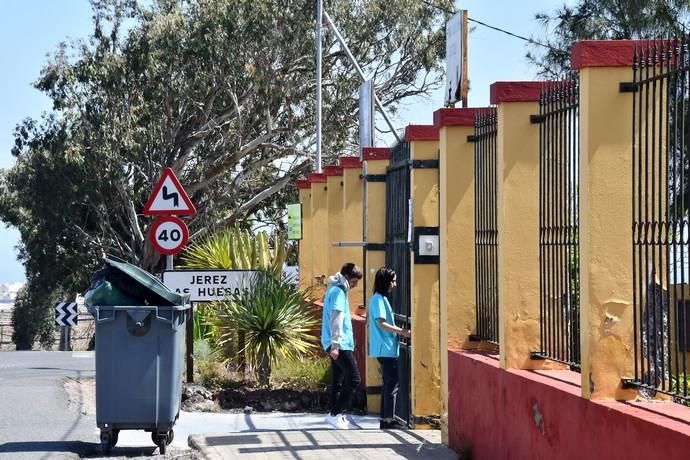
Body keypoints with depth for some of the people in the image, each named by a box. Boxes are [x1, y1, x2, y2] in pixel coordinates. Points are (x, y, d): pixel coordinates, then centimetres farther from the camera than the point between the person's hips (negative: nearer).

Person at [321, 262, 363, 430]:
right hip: (340, 344, -10)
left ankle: (336, 416, 12)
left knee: (338, 381, 11)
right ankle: (335, 414, -11)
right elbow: (336, 320, -19)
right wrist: (335, 345, -23)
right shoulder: (338, 292, -13)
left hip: (338, 345, 10)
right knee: (354, 378, -11)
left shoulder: (336, 290, 19)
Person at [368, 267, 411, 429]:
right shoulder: (378, 299, -12)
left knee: (388, 384, 11)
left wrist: (399, 331, 15)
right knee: (392, 384, -9)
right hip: (385, 349, -10)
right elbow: (381, 323, -19)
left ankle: (385, 419, 14)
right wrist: (401, 331, -18)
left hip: (386, 348, 10)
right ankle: (388, 420, -8)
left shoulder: (381, 298, 17)